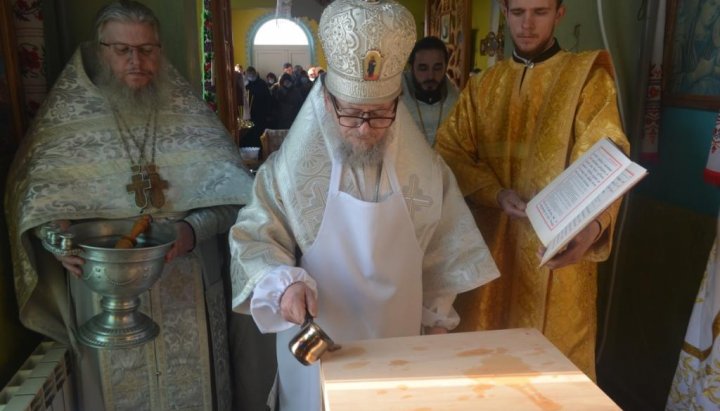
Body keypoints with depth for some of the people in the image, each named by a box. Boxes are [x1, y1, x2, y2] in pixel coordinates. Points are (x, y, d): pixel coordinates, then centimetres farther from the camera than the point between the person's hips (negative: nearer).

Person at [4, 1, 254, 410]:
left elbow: (227, 196, -5)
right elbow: (34, 202, -1)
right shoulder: (66, 121, -1)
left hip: (187, 290, 0)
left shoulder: (190, 116, -2)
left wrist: (192, 231, -22)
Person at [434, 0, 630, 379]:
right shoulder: (482, 85, 11)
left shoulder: (588, 77, -2)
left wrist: (593, 224, -35)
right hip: (489, 241, 4)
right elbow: (449, 151, 2)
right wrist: (497, 194, -15)